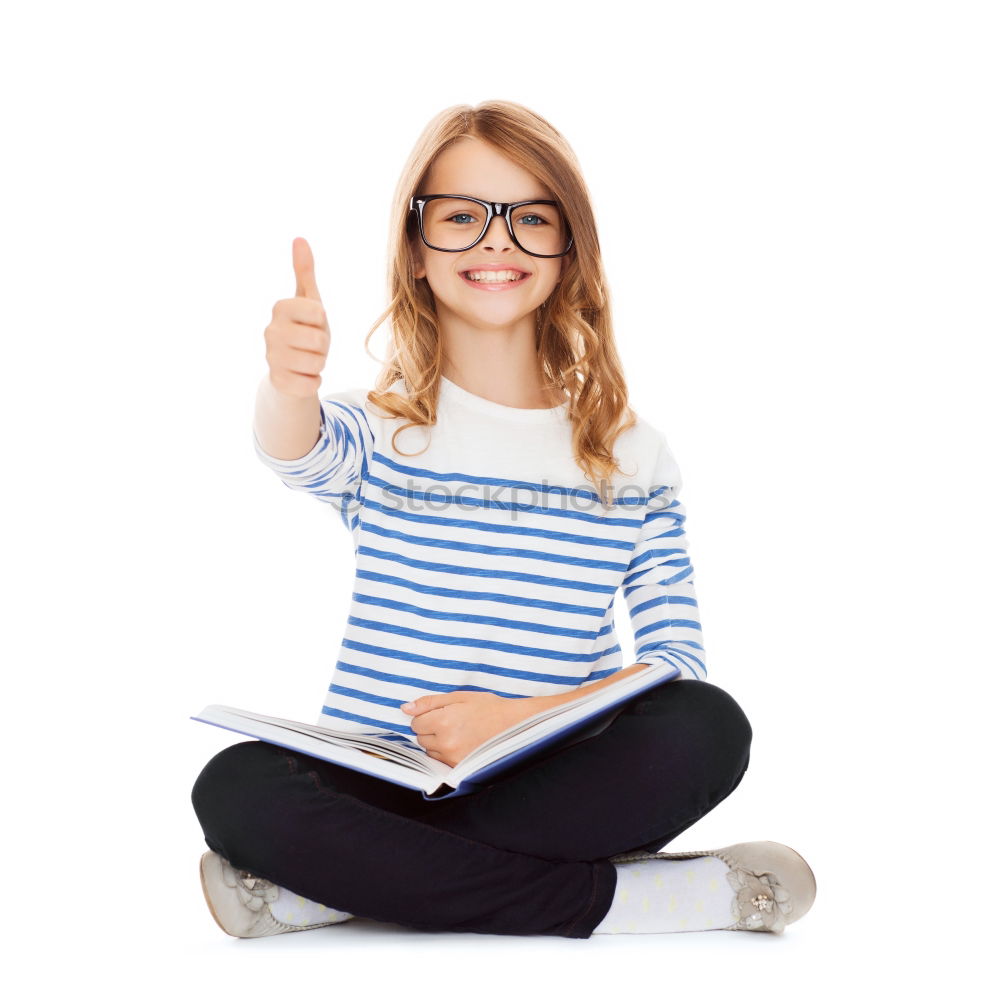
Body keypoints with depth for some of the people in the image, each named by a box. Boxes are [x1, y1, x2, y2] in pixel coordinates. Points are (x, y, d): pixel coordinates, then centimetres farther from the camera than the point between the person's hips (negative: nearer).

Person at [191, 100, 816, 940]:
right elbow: (300, 452, -21)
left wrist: (519, 716, -17)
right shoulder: (379, 430, 5)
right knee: (237, 787, -29)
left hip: (556, 782, 1)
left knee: (710, 730, -28)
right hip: (379, 774, 0)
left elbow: (679, 669, -1)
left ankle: (346, 878, -20)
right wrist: (289, 390, -46)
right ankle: (613, 895, -24)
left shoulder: (632, 454, 6)